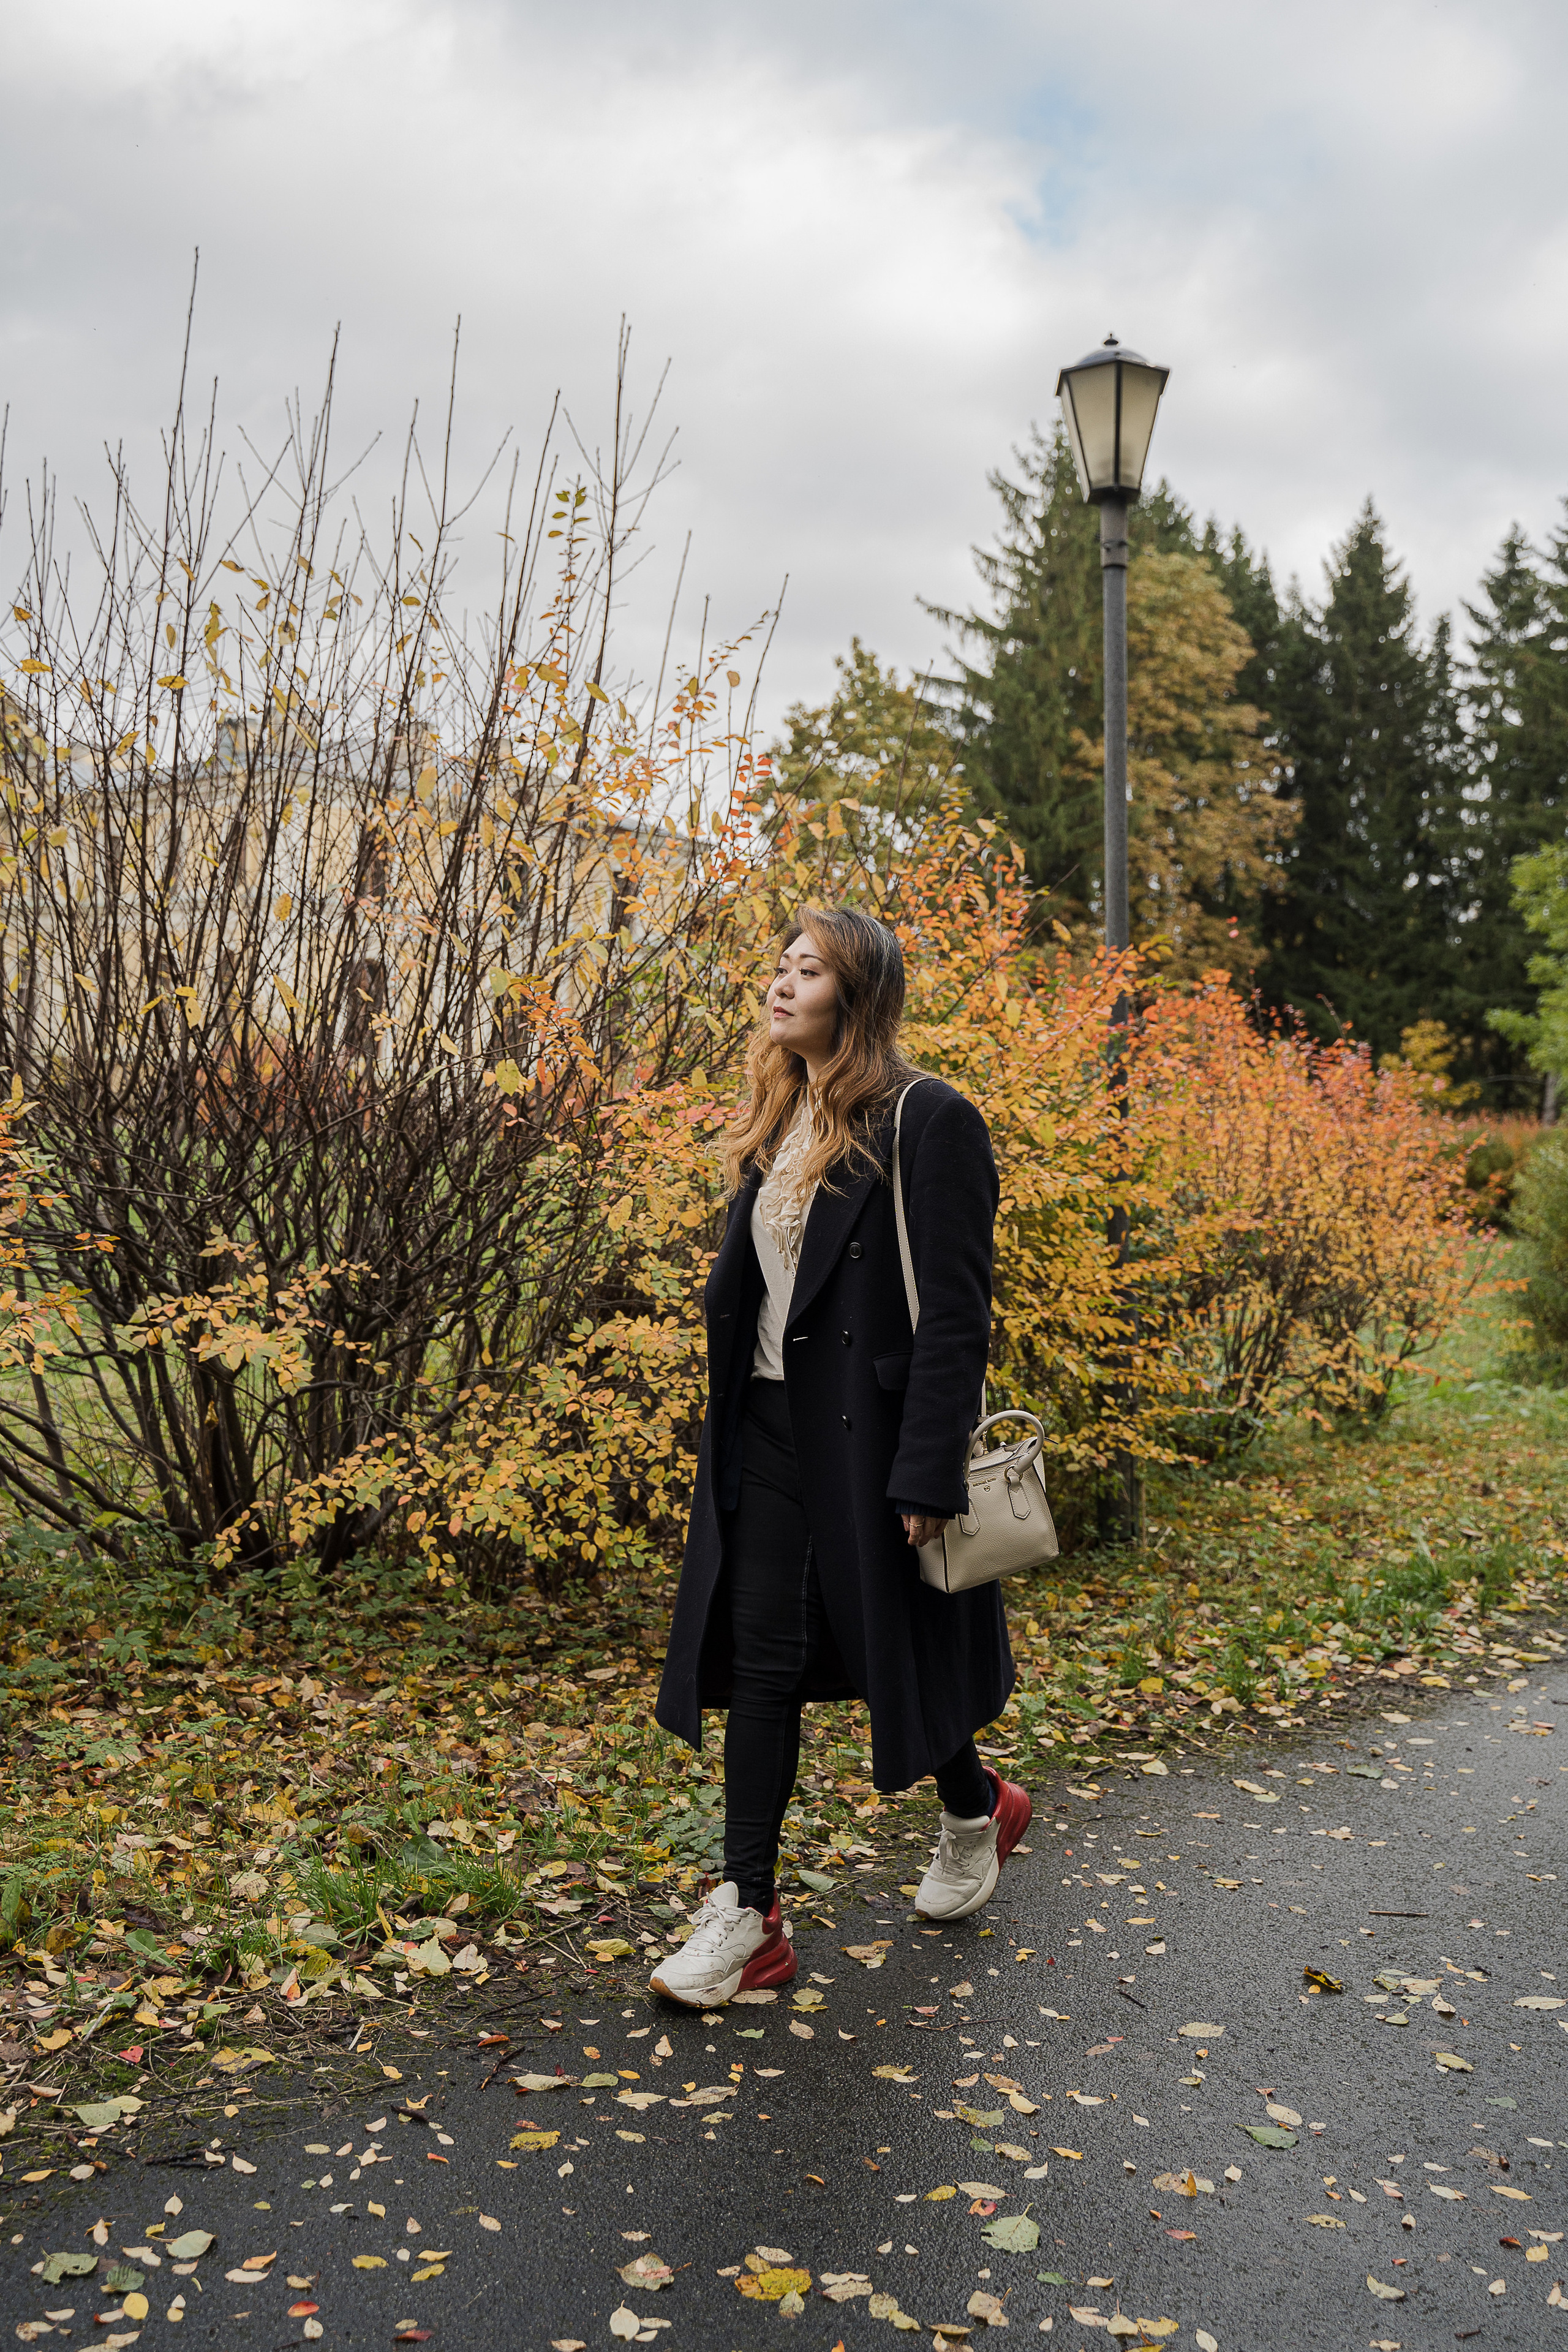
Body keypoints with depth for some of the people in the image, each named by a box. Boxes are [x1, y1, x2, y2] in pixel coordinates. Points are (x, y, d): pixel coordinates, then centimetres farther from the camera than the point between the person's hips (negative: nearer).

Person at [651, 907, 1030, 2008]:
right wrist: (724, 1433, 14)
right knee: (761, 1663, 6)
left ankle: (975, 1808, 40)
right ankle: (750, 1916, 15)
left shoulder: (927, 1123, -13)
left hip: (869, 1436, -7)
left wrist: (927, 1474, -19)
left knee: (893, 1649, 10)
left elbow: (955, 1314, -16)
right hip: (770, 1431, 7)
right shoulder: (778, 1125, 11)